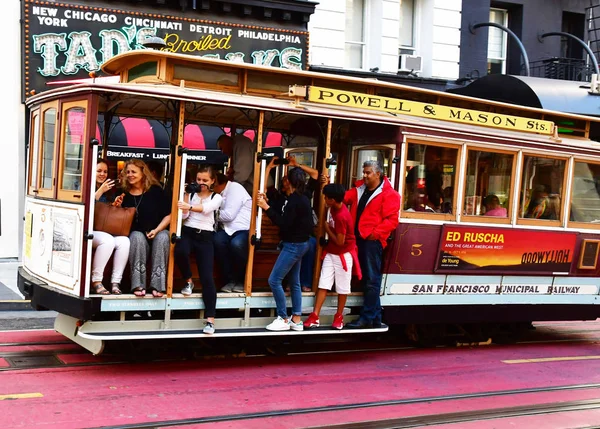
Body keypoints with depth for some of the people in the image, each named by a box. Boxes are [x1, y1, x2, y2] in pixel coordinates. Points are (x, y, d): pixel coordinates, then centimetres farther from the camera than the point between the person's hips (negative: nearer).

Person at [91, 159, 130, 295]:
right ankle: (96, 281, -26)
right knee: (108, 240, -36)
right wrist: (101, 191, -18)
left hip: (105, 232, 6)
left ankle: (116, 282, -26)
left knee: (124, 241, -26)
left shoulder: (108, 192, 22)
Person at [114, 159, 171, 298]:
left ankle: (157, 285, -35)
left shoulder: (155, 190, -1)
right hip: (136, 233, 1)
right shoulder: (124, 193, 5)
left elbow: (168, 214, -3)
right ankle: (138, 284, -35)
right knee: (137, 237, -34)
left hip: (158, 231, -1)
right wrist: (117, 206, -7)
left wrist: (156, 230, -15)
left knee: (162, 238, -34)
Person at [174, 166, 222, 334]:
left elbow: (205, 209, -14)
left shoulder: (216, 197, 8)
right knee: (180, 251, -35)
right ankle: (188, 281, -3)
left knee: (207, 277, -12)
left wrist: (189, 206, -32)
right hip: (188, 232, 1)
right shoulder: (191, 194, 9)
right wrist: (186, 195, -7)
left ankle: (210, 319, -11)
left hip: (205, 236, -1)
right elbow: (184, 216, -2)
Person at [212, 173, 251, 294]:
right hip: (228, 230, 6)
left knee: (236, 244, -36)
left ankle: (242, 280, -12)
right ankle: (230, 279, -16)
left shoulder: (234, 188, -8)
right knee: (217, 240, -27)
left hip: (245, 229, -6)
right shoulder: (220, 194, 15)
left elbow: (229, 215, -17)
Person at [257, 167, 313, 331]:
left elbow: (284, 223, -23)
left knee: (274, 280, -7)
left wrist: (267, 208, -21)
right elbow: (284, 216, 11)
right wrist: (268, 204, 12)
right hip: (299, 244, 10)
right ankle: (296, 320, 17)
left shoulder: (294, 200, -19)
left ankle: (283, 319, -3)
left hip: (293, 245, -10)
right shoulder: (303, 199, 9)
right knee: (294, 282, 13)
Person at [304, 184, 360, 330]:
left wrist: (327, 229, -13)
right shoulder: (336, 208, 0)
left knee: (342, 287, 7)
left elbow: (340, 241, -24)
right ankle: (315, 317, -1)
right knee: (323, 284, 2)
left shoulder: (341, 216, -26)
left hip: (343, 255, -8)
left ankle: (339, 317, 20)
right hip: (331, 253, 8)